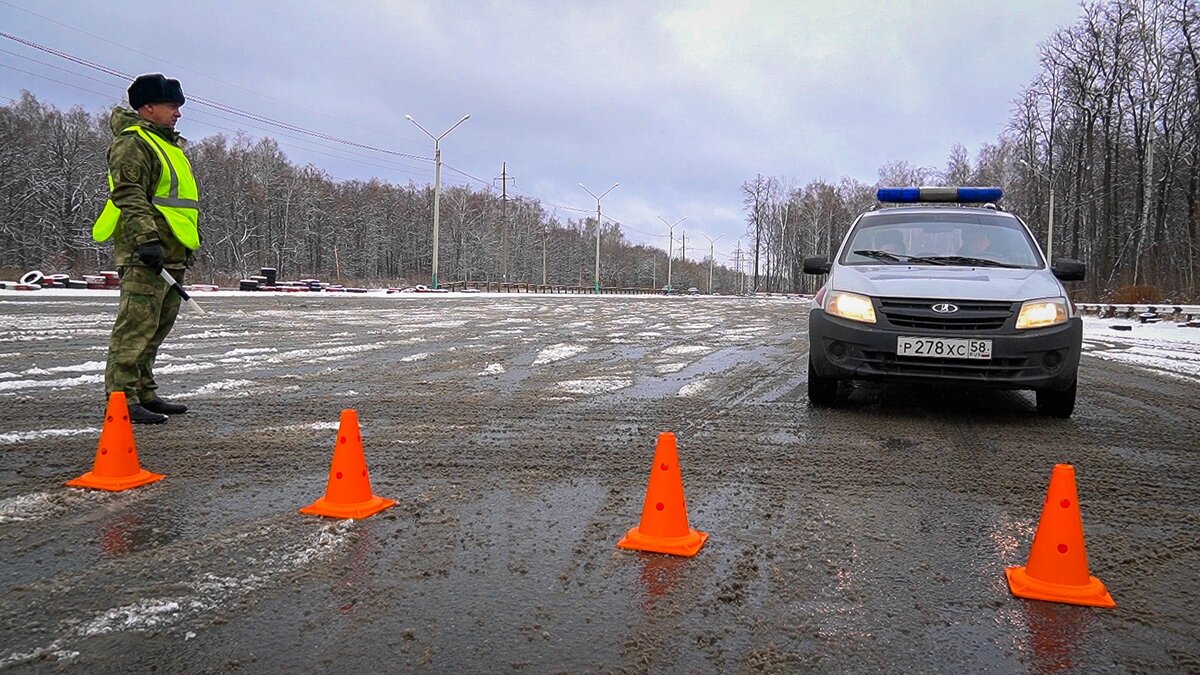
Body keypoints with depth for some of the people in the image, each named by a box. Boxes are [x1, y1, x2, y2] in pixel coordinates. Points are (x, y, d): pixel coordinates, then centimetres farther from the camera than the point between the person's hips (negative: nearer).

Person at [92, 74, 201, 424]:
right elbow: (130, 197, -18)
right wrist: (146, 238, -28)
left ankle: (144, 392, 21)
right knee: (137, 324, -13)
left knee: (158, 326, 13)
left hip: (170, 254, 10)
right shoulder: (132, 143, -6)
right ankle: (121, 398, -13)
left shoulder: (169, 146, 26)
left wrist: (187, 246, 28)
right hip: (145, 253, -10)